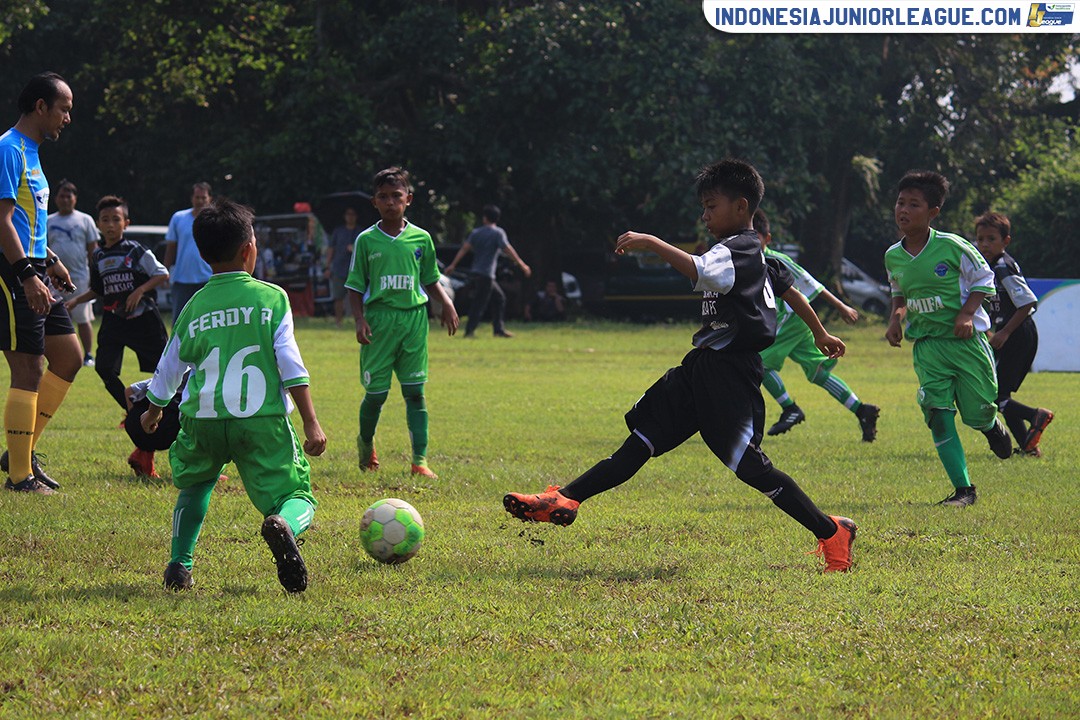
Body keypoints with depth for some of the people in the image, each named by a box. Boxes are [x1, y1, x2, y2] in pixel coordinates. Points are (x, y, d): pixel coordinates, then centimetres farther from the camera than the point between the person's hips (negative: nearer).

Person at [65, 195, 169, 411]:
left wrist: (140, 290, -19)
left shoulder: (135, 250, -7)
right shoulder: (98, 256, 8)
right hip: (113, 319, 4)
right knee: (104, 367, -10)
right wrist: (76, 300, 6)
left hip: (142, 317, -4)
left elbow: (163, 274, -9)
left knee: (163, 365, 1)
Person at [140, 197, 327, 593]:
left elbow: (168, 372, 24)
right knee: (298, 498, 3)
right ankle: (284, 525, -34)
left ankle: (179, 565, 19)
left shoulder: (194, 308, 12)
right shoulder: (271, 297, 4)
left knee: (194, 486, 31)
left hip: (202, 421, 3)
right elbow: (291, 365, -4)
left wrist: (153, 412, 44)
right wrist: (311, 424, -3)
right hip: (262, 420, -3)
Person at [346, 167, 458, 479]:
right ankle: (366, 444, 28)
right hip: (379, 317, -1)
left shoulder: (421, 239, 8)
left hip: (414, 316, 2)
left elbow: (431, 280, 18)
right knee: (375, 392, 0)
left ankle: (420, 460, -2)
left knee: (415, 392, -2)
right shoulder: (366, 240, 3)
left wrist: (447, 304, 2)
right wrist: (360, 320, -9)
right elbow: (356, 288, 5)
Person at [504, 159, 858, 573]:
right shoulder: (753, 253, 17)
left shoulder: (737, 250, -14)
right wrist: (820, 334, 41)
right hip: (703, 368, 10)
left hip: (729, 371, -10)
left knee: (748, 465, -11)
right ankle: (565, 501, 2)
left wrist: (652, 244, -37)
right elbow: (788, 289, 28)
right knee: (644, 437, 6)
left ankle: (831, 532, -1)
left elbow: (700, 271, -35)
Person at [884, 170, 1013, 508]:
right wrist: (896, 318, 2)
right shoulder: (893, 256, 2)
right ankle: (963, 489, -4)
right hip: (926, 345, 3)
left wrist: (967, 313, -15)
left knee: (977, 413, 0)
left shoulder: (951, 246, -13)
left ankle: (992, 426, 42)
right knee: (937, 414, -11)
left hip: (966, 340, -3)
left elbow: (983, 279, -3)